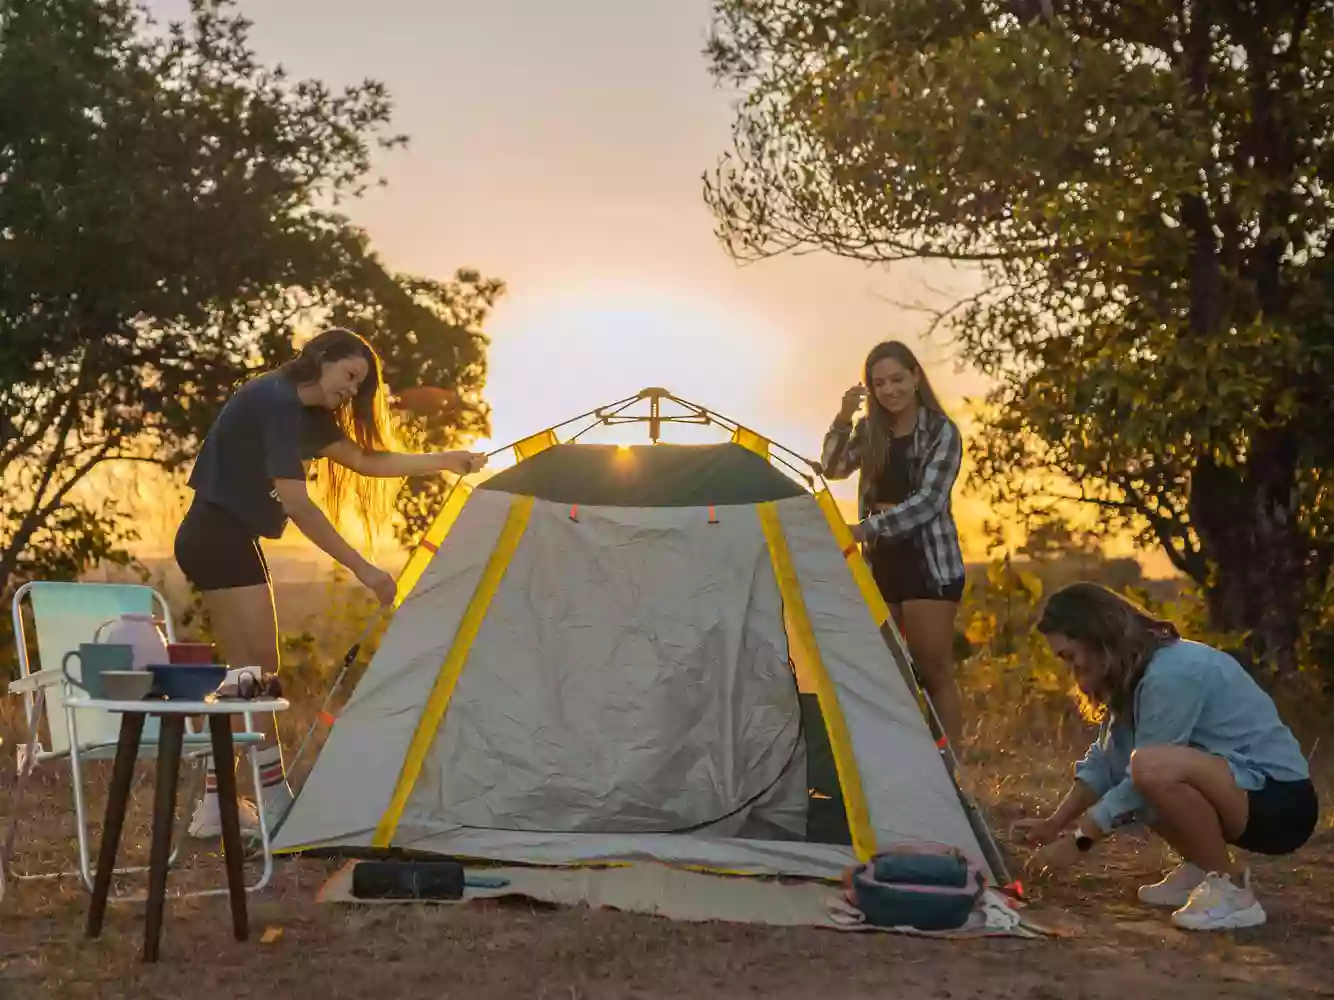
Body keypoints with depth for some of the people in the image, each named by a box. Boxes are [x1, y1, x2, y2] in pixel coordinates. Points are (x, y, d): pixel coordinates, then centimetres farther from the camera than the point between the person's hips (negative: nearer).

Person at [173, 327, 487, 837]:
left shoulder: (305, 413, 13)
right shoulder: (275, 402, -18)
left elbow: (363, 459, 13)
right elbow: (298, 505, -22)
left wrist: (445, 461, 10)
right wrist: (362, 568, -20)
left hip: (225, 540, 11)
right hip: (220, 537, -11)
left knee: (243, 673, 10)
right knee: (259, 670, -9)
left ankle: (215, 804, 13)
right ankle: (276, 802, -5)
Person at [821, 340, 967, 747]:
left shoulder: (941, 432, -8)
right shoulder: (871, 432, 10)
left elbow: (927, 502, -17)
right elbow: (833, 469, -1)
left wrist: (865, 529, -25)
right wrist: (843, 420, -16)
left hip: (929, 563, -6)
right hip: (880, 563, 6)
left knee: (934, 673, -4)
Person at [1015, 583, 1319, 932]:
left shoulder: (1172, 673, -22)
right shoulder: (1138, 670, 7)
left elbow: (1144, 770, -21)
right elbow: (1108, 759, 12)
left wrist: (1078, 841, -13)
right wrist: (1054, 824, 6)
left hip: (1281, 802, -10)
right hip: (1239, 796, 10)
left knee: (1154, 766, -33)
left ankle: (1230, 890, -16)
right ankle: (1203, 870, 14)